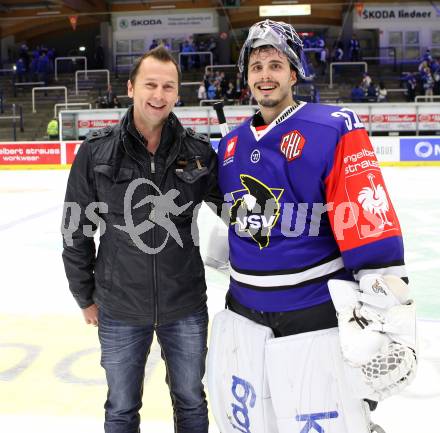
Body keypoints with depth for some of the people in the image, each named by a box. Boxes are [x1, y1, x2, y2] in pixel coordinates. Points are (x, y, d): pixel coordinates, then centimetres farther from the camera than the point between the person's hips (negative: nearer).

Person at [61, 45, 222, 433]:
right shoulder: (96, 152, -8)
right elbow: (76, 230, 0)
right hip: (119, 311, 0)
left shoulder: (199, 151, -6)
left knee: (190, 401, 19)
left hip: (186, 307, 1)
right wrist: (85, 296, 4)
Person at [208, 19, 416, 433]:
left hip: (315, 320, -6)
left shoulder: (333, 129, -12)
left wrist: (387, 318, -21)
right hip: (242, 314, 6)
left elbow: (372, 226, -18)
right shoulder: (231, 143, 9)